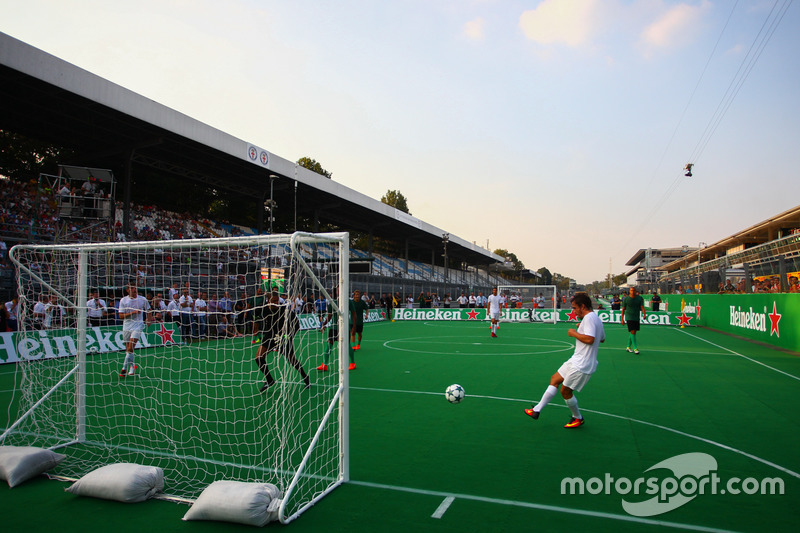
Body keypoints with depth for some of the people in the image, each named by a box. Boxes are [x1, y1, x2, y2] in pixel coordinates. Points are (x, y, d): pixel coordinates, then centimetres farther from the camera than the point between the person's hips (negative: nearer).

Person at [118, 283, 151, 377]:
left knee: (131, 347, -14)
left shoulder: (143, 299, 1)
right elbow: (121, 315, -4)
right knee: (127, 348, 10)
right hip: (126, 326, 2)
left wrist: (148, 319, 11)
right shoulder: (123, 300, 1)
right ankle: (132, 366, 28)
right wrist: (132, 313, -15)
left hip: (138, 325, -2)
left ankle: (124, 368, -8)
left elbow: (148, 310, 19)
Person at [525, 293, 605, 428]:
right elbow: (602, 338, 26)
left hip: (581, 365, -11)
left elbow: (590, 339, -32)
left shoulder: (589, 317, -19)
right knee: (555, 379, 13)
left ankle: (578, 418, 23)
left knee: (565, 391, 0)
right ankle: (537, 410, 17)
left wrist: (574, 333, -16)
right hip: (577, 361, 11)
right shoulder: (595, 318, 13)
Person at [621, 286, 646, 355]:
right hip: (629, 317, -3)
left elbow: (642, 307, -8)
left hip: (636, 318, 3)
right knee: (632, 332, -13)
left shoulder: (640, 298, 2)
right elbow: (623, 309, 2)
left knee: (633, 333, 10)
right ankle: (635, 348, -10)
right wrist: (622, 319, 0)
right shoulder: (626, 299, -3)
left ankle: (628, 347, 25)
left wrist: (644, 314, -28)